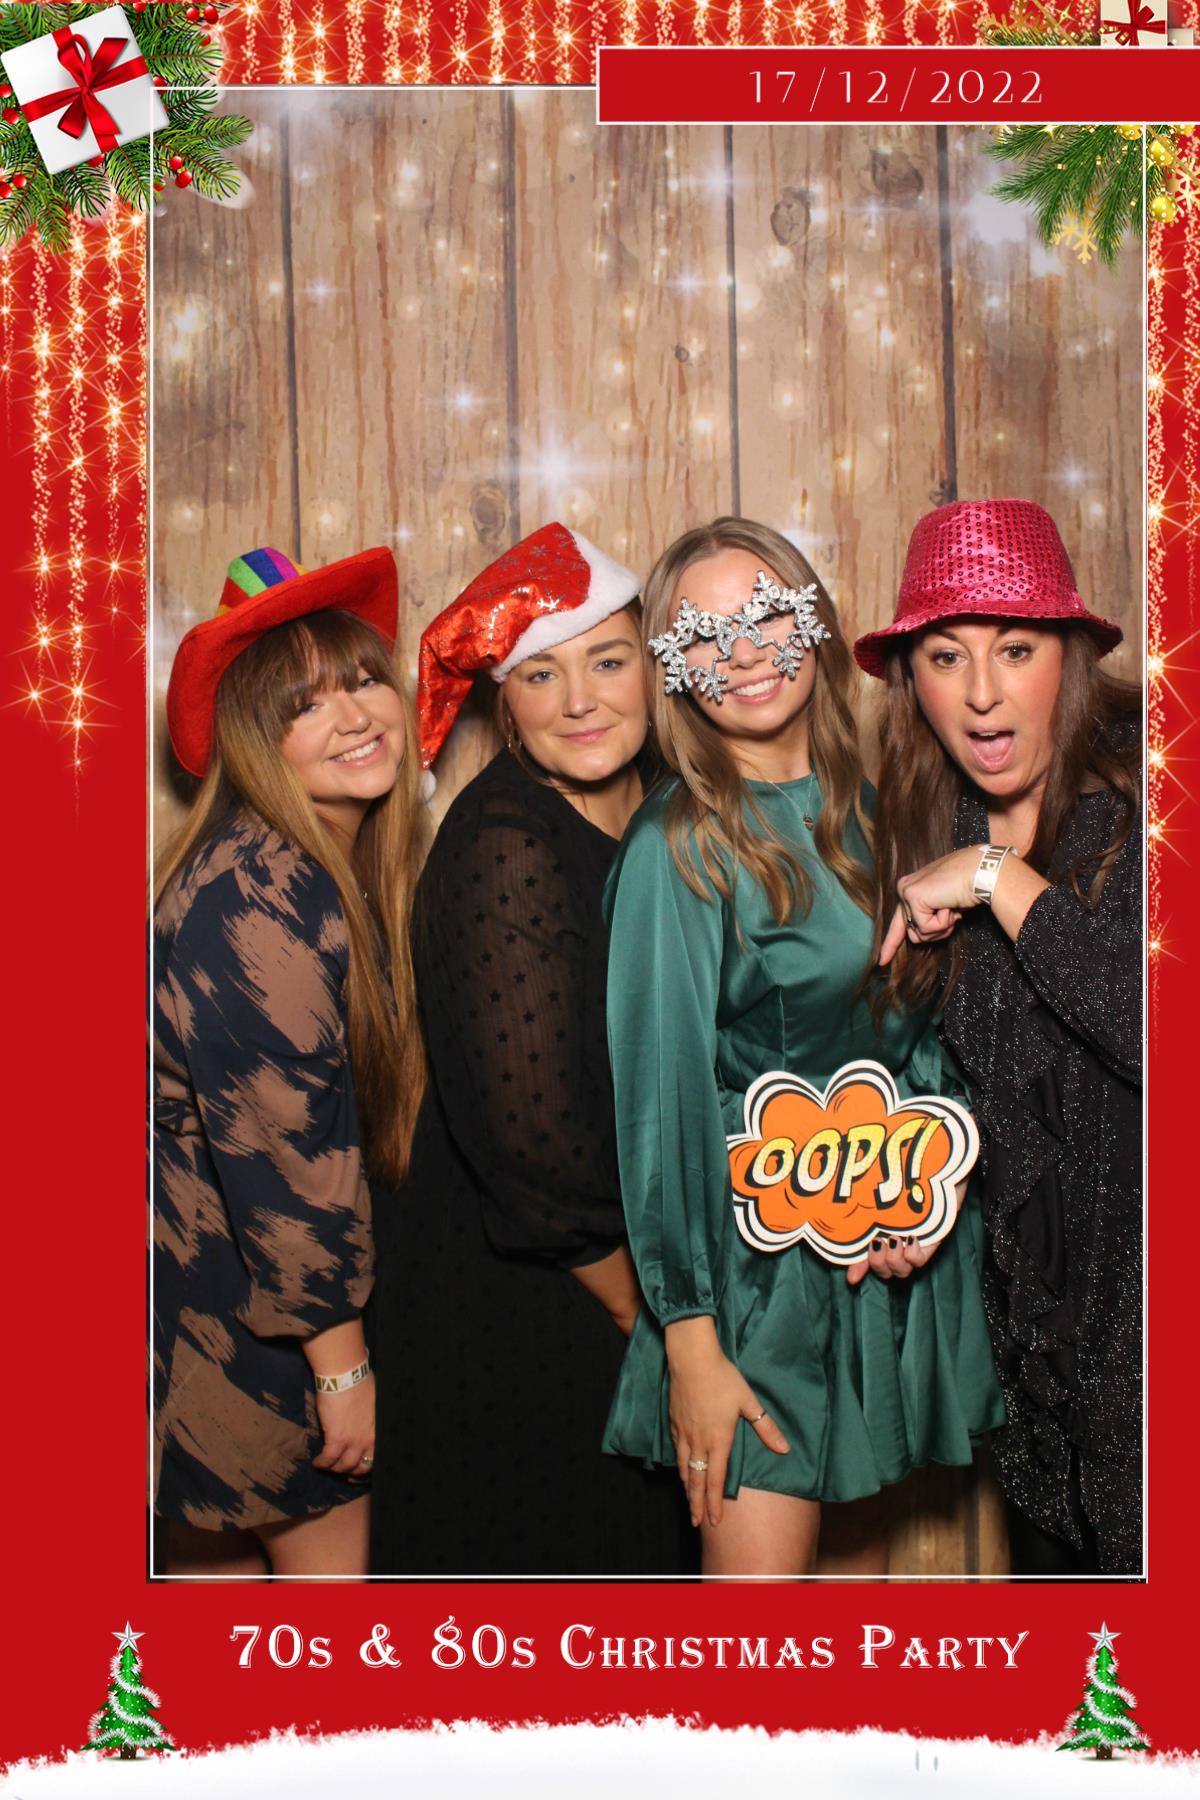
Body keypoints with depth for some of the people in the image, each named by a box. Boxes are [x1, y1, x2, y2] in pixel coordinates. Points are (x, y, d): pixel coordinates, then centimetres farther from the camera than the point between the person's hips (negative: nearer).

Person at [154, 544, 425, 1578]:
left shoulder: (351, 870, 6)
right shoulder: (258, 894, -25)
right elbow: (276, 1143, -25)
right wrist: (342, 1364, -18)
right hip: (235, 1311, -9)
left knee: (222, 1553, 21)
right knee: (329, 1558, 6)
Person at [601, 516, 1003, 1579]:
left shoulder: (869, 811, 4)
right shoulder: (677, 848, -13)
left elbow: (933, 1024, 12)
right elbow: (661, 1092, -14)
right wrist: (688, 1340, -15)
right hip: (759, 1260, -5)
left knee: (860, 1538, 16)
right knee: (759, 1564, -6)